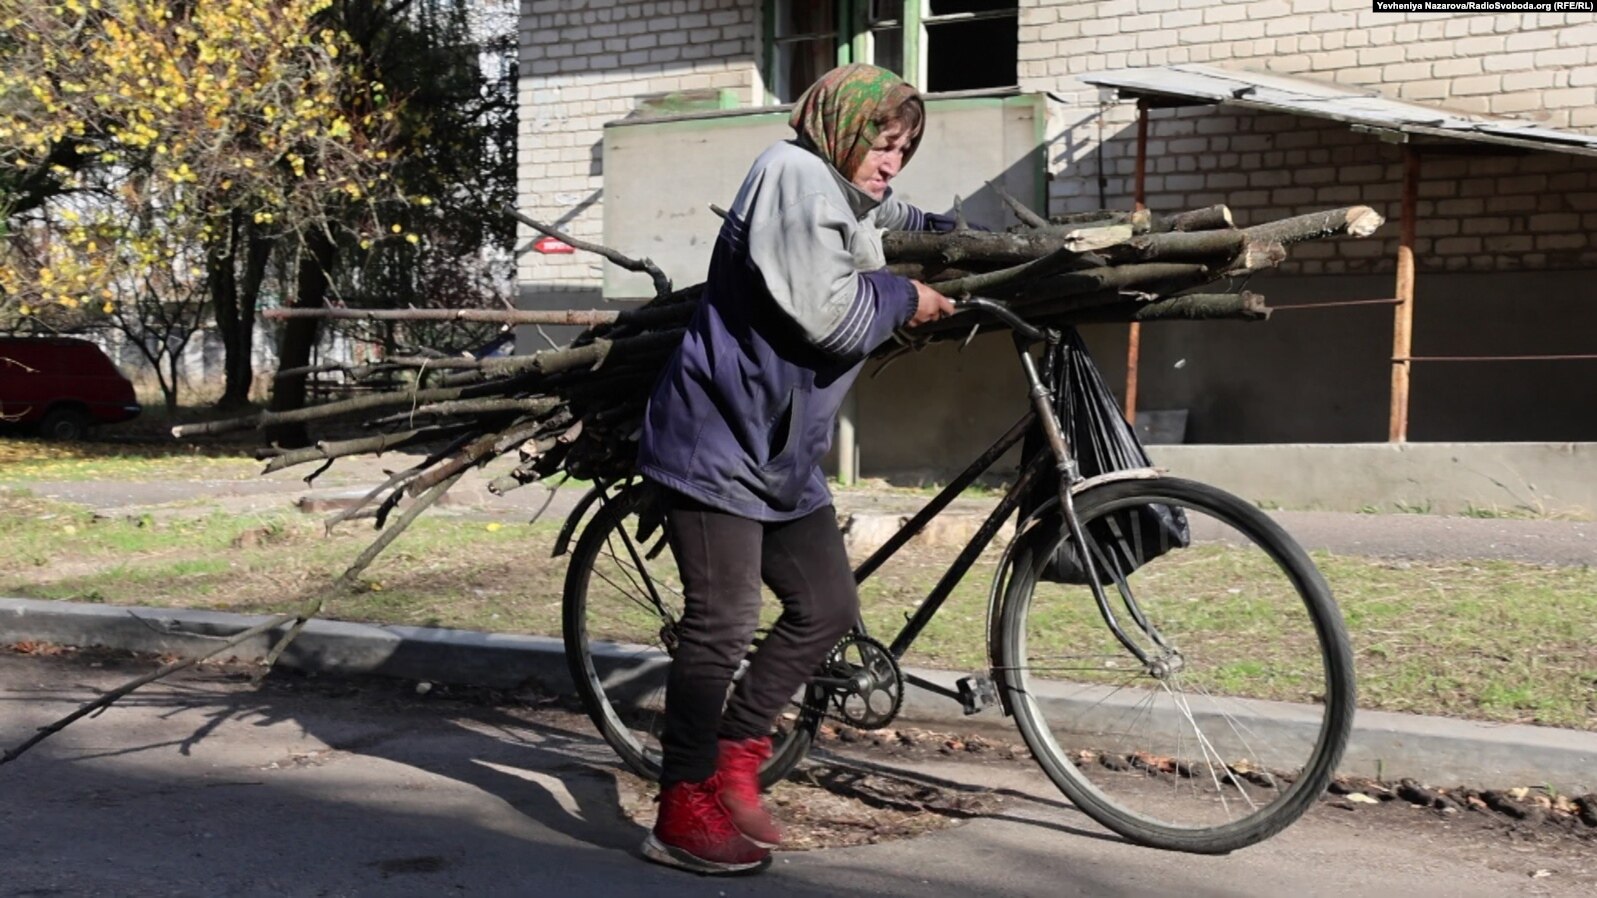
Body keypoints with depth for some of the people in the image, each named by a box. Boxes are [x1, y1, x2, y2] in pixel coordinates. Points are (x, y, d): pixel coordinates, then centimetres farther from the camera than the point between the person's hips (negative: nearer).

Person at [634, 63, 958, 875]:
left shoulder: (845, 201, 18)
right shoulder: (795, 175, -14)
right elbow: (830, 317, -20)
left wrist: (956, 233, 25)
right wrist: (903, 297, -4)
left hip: (783, 451, 10)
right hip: (719, 440, -10)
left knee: (828, 608, 10)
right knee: (722, 625, -10)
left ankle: (735, 759, 23)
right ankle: (683, 817, 1)